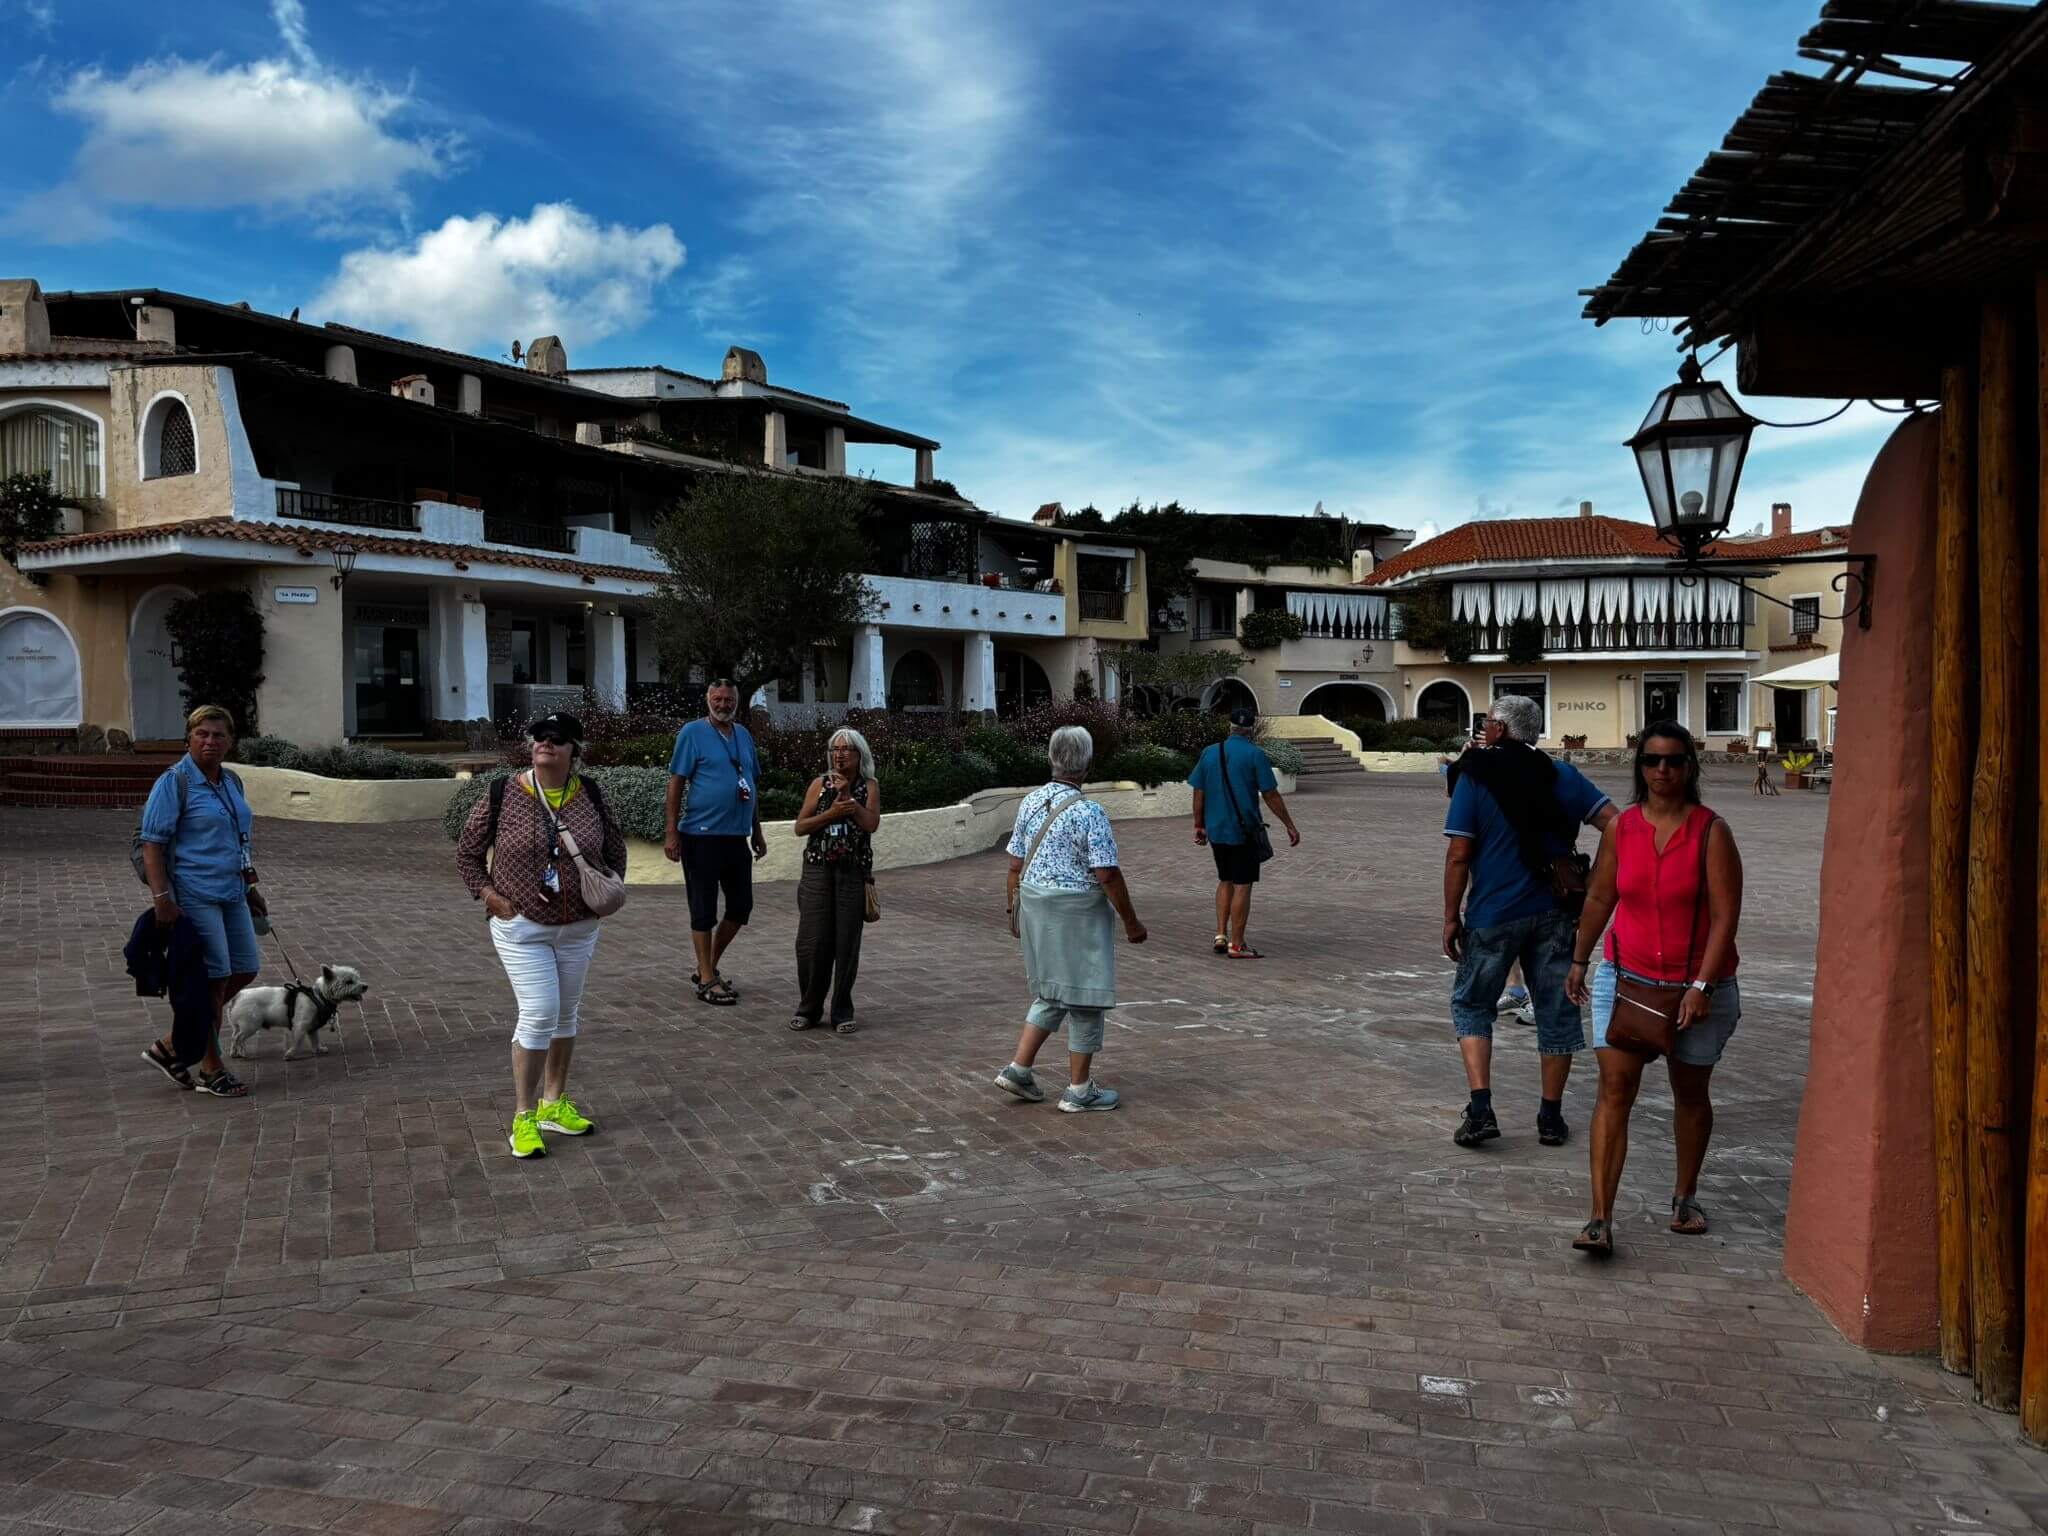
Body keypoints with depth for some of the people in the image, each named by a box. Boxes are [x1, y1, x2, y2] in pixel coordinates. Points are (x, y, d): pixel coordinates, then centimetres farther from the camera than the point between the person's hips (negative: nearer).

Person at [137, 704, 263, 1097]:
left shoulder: (231, 782, 13)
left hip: (231, 892, 8)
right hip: (194, 895, -8)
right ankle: (211, 1070, 12)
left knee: (245, 970, 11)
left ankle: (173, 1045, 21)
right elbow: (152, 843, -14)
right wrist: (161, 897, -21)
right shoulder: (174, 782, -10)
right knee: (215, 978, -3)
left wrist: (250, 887, 22)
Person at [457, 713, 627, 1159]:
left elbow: (615, 847, 13)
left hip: (579, 928, 4)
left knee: (567, 1013, 14)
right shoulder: (503, 796, -10)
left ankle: (554, 1103, 31)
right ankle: (523, 1117, 4)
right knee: (538, 1015, -10)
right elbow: (467, 852, 0)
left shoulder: (590, 796, -3)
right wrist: (490, 896, -8)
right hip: (522, 927, -4)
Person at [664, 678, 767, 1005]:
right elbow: (676, 782, -9)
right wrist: (671, 833, -14)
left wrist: (757, 832, 17)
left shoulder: (744, 734, 12)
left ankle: (707, 967, 27)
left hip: (737, 837, 7)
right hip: (701, 836, -7)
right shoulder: (693, 732, -6)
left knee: (741, 906, 11)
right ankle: (707, 981, 10)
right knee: (704, 910, 2)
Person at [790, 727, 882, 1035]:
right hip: (818, 870, 1)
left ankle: (842, 1012, 12)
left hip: (854, 873, -1)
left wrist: (847, 795, -12)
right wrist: (831, 813, -10)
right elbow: (800, 827, 2)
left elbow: (871, 824, -10)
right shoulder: (820, 784, 7)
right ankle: (809, 1008, 14)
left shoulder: (869, 787, 5)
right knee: (812, 941, -2)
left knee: (846, 943, 0)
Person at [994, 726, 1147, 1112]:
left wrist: (1015, 907, 19)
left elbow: (1015, 864, 7)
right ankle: (1079, 1090, 14)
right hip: (1078, 911, -7)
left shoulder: (1030, 802, 2)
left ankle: (1018, 1069, 17)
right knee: (1085, 997, 6)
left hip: (1036, 906, 7)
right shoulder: (1089, 812, -18)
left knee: (1050, 993, 21)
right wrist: (1131, 922, -8)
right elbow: (1107, 875, -18)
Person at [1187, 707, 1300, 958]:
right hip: (1243, 831, -5)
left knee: (1225, 881, 20)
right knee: (1242, 886, 1)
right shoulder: (1255, 754, -9)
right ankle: (1236, 945, 4)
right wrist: (1290, 826, -1)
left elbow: (1199, 793, 7)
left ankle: (1221, 935, 16)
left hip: (1215, 831, 5)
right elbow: (1271, 795, -9)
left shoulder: (1209, 753, 5)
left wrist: (1199, 825, 16)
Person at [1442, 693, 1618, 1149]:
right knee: (1556, 1011, 13)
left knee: (1472, 1005, 12)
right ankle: (1551, 1117, 20)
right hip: (1554, 913, 3)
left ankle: (1481, 1110, -1)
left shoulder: (1475, 777, -6)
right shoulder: (1561, 775, 5)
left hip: (1493, 913, -3)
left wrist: (1451, 917, -3)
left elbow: (1458, 855, -9)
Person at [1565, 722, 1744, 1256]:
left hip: (1697, 986, -1)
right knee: (1614, 1090, -7)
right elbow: (1600, 897, 11)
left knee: (1690, 1093, 15)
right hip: (1625, 977, 2)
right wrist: (1579, 961, 16)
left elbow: (1725, 915, -12)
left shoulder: (1711, 831, -10)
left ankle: (1685, 1198, 37)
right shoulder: (1620, 827, 0)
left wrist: (1702, 985, -19)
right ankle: (1601, 1220, -7)